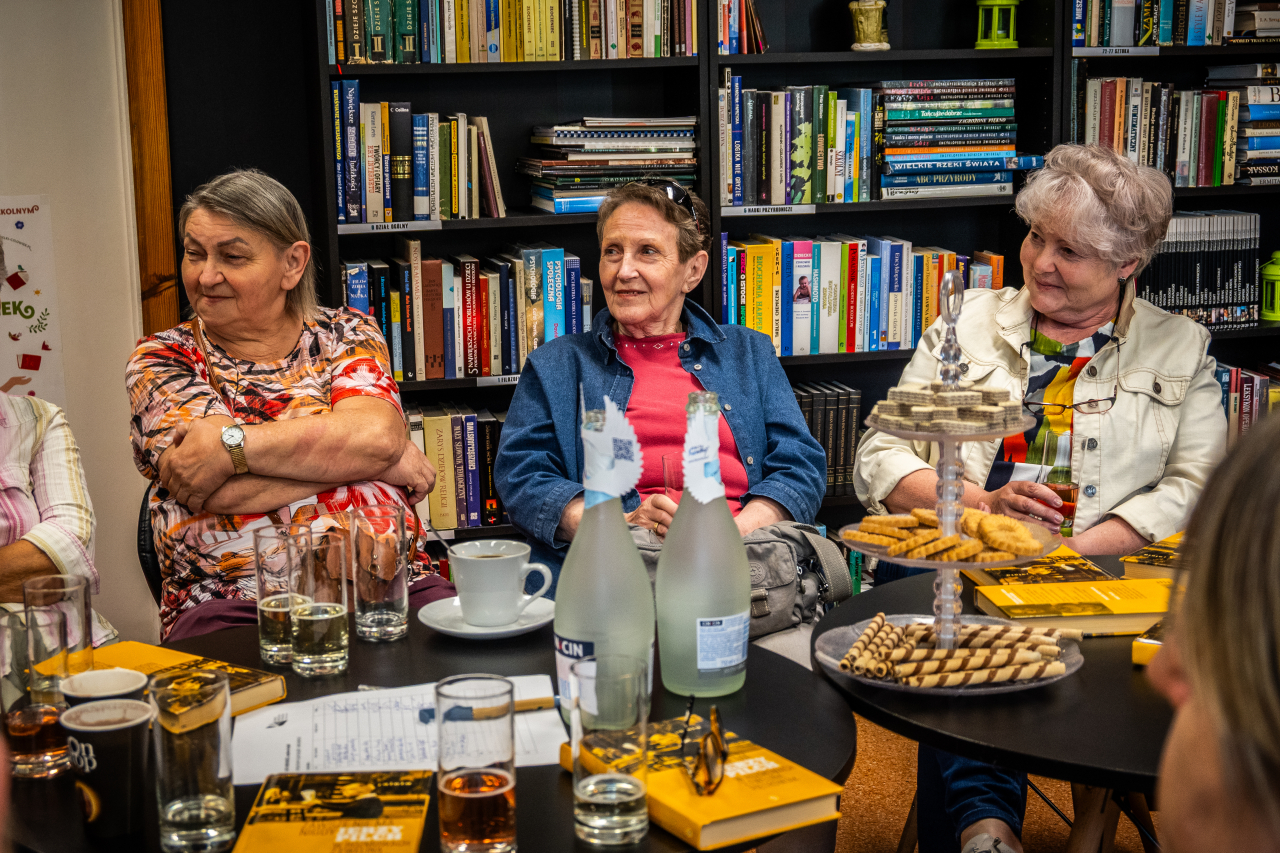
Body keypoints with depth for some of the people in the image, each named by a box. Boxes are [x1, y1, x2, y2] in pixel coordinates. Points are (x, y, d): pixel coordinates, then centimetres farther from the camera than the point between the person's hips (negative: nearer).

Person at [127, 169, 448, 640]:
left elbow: (378, 432, -8)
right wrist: (385, 458, -6)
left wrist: (232, 445, -14)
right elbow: (225, 492, -9)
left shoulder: (347, 333, 14)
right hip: (236, 600, -1)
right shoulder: (160, 359, 7)